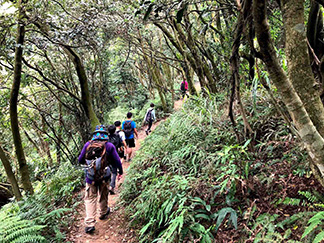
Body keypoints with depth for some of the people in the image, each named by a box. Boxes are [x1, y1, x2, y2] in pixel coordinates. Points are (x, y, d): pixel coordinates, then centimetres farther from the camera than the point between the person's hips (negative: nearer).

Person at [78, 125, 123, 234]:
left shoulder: (88, 145, -4)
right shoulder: (109, 146, -8)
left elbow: (80, 160, 5)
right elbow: (117, 162, -3)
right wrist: (120, 171, 16)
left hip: (90, 177, 0)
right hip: (104, 177, 0)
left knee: (90, 199, 7)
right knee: (103, 196, 23)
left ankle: (89, 224, -1)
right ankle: (103, 213, 46)